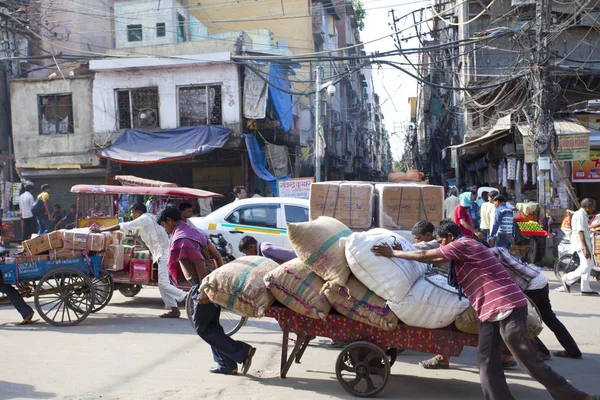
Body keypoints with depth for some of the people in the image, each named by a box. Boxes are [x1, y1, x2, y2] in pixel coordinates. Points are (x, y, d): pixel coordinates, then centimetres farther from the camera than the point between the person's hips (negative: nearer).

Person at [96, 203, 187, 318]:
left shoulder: (144, 219, -8)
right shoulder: (149, 218, 21)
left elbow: (122, 227, -8)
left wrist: (101, 230, -3)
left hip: (164, 252, -10)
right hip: (162, 253, 10)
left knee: (163, 283, -12)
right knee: (163, 283, 9)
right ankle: (174, 310, 9)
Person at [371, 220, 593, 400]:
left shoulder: (463, 244, -9)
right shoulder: (461, 251, 20)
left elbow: (425, 256, -7)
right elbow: (433, 258, 30)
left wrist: (393, 253, 3)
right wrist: (400, 251, 28)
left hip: (507, 307, -10)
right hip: (490, 311, 10)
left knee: (529, 360, -4)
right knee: (487, 362, 2)